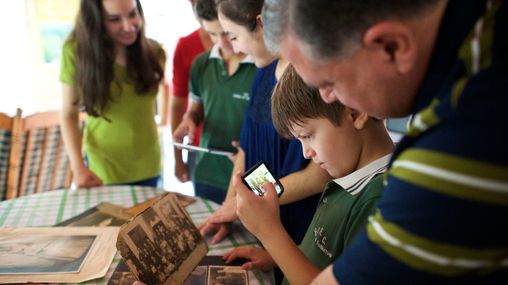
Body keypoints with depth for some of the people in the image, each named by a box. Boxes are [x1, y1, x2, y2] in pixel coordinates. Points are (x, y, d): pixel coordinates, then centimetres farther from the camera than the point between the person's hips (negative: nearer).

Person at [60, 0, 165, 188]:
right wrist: (78, 166, -18)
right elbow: (69, 115, -8)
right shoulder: (76, 51, -14)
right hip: (103, 170, -2)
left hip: (149, 166, 3)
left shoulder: (153, 52, -5)